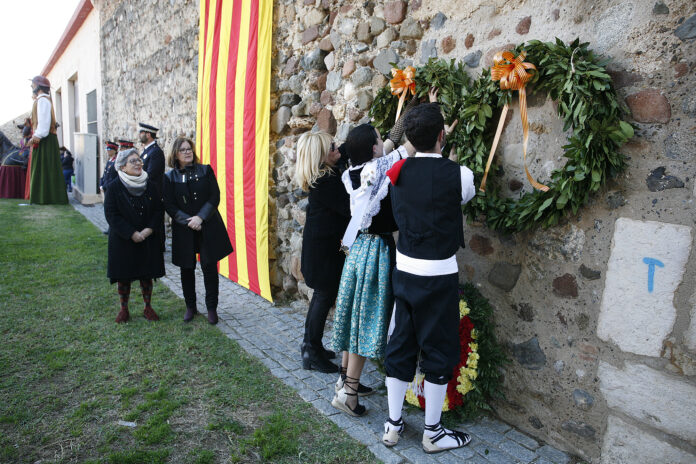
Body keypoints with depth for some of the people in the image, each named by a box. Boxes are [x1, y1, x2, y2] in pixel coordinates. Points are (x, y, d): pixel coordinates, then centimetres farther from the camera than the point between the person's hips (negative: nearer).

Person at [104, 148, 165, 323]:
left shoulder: (150, 184, 0)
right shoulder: (114, 187, -7)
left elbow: (159, 209, 1)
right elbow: (111, 215, -10)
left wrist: (149, 229, -13)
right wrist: (132, 233, -17)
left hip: (148, 239, 2)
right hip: (123, 241, -2)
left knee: (147, 275, 9)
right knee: (123, 275, 7)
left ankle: (148, 307, 23)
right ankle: (124, 309, 23)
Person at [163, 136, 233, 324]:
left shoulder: (205, 170, 3)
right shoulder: (169, 177, 4)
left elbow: (215, 197, -4)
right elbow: (169, 205, 0)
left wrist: (200, 217, -15)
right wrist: (188, 221, -13)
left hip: (208, 227, -1)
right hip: (183, 230, 1)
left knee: (209, 267, -2)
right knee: (187, 269, 8)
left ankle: (212, 308, 12)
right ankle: (190, 307, 25)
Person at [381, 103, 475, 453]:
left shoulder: (398, 171, 0)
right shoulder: (458, 174, -13)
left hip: (403, 270, 5)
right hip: (439, 276, -5)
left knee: (400, 345, 14)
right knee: (439, 350, 9)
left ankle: (392, 425, 28)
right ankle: (433, 433, 25)